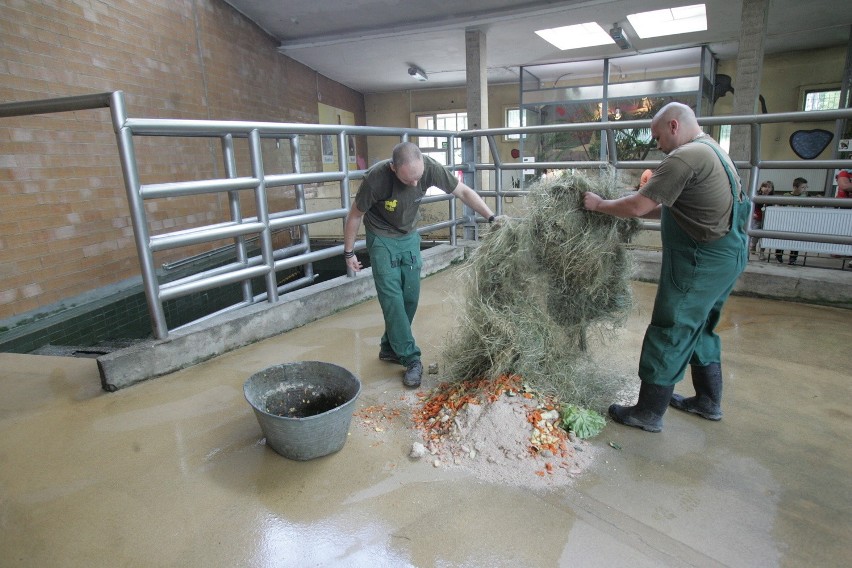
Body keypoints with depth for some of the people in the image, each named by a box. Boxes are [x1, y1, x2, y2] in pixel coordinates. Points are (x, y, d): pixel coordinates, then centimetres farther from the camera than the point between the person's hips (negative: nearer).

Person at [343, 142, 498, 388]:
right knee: (392, 298, -10)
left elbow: (463, 192, -10)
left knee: (410, 296, 5)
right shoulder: (376, 178, -31)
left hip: (409, 236, 4)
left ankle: (390, 348, 23)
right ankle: (411, 359, -3)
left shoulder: (430, 168, -24)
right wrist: (349, 252, -6)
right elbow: (355, 215, -15)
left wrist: (491, 217, -17)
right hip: (382, 239, -3)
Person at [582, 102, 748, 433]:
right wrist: (637, 208, 10)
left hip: (701, 262, -10)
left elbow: (637, 207, -22)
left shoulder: (685, 157, -18)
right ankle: (709, 401, 35)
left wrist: (599, 204, -7)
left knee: (669, 335, -2)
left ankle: (649, 413, 9)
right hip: (726, 256, 10)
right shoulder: (712, 151, 15)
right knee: (700, 329, 22)